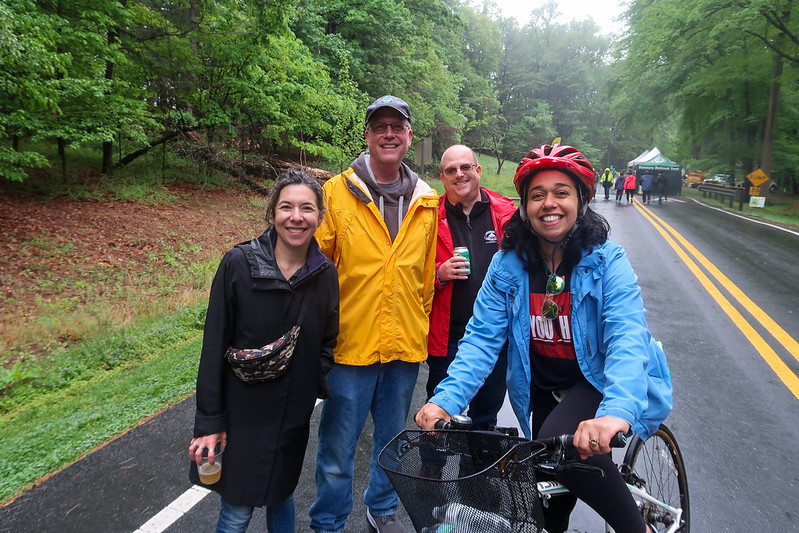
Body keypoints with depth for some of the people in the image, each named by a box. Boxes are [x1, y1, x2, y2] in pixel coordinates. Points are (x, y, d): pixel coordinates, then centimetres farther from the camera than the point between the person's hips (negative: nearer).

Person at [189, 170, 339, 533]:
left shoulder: (325, 274, -5)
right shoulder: (238, 264, -14)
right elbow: (214, 346, -10)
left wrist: (323, 386, -7)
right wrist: (209, 421, -9)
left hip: (294, 415, 3)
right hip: (242, 412, -2)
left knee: (281, 494, 21)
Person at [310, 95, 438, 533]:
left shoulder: (426, 201, 5)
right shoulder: (337, 192, -5)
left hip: (405, 345, 4)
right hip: (351, 343, -3)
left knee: (392, 438, 21)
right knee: (338, 448, 9)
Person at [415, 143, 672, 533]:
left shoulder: (606, 261, -19)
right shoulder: (507, 264, -10)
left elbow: (627, 337, -32)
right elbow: (482, 337, -15)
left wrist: (617, 411, -50)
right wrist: (446, 399, -30)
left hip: (599, 380, -3)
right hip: (544, 388, 4)